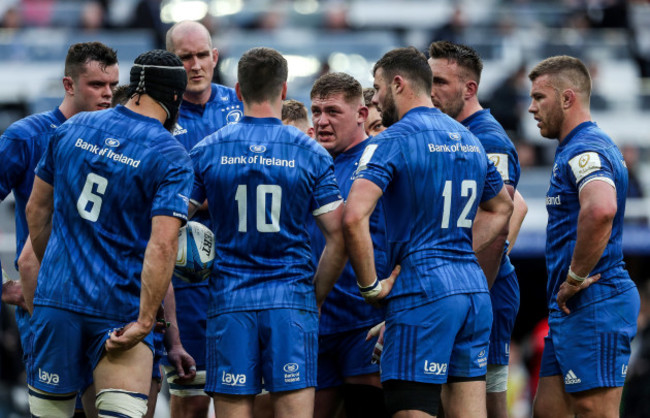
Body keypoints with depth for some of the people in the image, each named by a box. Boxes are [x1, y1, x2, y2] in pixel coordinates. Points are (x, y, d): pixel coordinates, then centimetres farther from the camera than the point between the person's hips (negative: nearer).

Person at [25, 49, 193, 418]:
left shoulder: (73, 128, 6)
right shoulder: (172, 159, -9)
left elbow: (37, 210, 15)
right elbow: (162, 246, -18)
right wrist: (144, 323, -16)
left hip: (56, 296, 4)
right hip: (119, 309, -4)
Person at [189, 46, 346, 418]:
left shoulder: (206, 152, 2)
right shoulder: (311, 154, 1)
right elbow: (339, 240, -1)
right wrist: (316, 296, 12)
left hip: (230, 304, 1)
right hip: (292, 304, -1)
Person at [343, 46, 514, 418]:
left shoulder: (393, 140, -8)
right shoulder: (469, 139, 17)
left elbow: (354, 218, -21)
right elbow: (502, 209, 32)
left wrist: (371, 286, -11)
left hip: (422, 292, -8)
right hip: (474, 287, 8)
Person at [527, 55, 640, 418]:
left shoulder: (585, 150, -14)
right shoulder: (581, 148, 21)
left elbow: (600, 210, -35)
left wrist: (576, 278, -24)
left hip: (592, 305, -11)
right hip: (575, 308, 11)